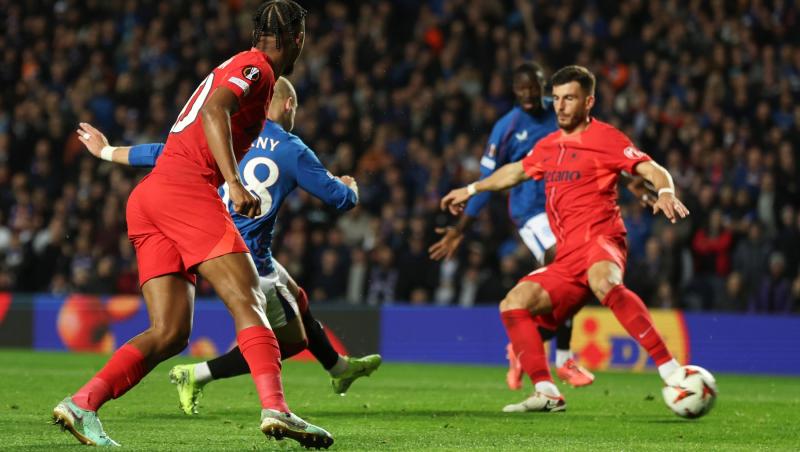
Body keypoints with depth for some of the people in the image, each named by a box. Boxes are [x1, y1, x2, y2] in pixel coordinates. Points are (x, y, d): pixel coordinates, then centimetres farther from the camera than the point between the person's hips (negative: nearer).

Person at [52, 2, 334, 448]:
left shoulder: (236, 68, 29)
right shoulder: (257, 68, 0)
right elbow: (214, 111, -17)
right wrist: (234, 183, -25)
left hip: (149, 194, 9)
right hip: (186, 187, -9)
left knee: (170, 332, 0)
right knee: (248, 301, -15)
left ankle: (82, 403, -13)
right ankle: (275, 408, -30)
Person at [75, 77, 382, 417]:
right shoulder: (293, 151, -7)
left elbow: (166, 154, 5)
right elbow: (341, 199, 0)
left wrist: (107, 151, 18)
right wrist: (350, 187, 26)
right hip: (248, 262, -7)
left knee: (298, 300, 27)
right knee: (291, 340, 5)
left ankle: (339, 368, 47)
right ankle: (197, 375, -6)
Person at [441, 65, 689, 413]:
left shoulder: (605, 138, 1)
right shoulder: (548, 146, 22)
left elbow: (654, 171, -8)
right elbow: (516, 171, 41)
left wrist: (665, 193, -30)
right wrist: (472, 190, 51)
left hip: (600, 240, -8)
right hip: (567, 260, 8)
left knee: (602, 282, -39)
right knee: (514, 304, -5)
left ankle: (669, 368, -45)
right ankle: (547, 393, -9)